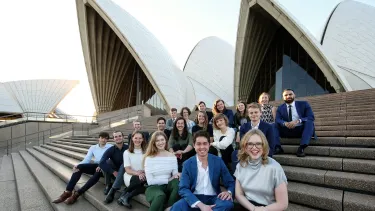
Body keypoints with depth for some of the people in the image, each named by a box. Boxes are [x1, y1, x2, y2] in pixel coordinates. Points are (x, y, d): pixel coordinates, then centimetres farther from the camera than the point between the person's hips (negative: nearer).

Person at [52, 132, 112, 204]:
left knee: (98, 172, -38)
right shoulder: (93, 148, 13)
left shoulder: (110, 147, -2)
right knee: (79, 167, -21)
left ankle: (77, 194, -32)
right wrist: (77, 165, -15)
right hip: (96, 166, 5)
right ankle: (68, 192, -21)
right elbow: (86, 160, 5)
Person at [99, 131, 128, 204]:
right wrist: (114, 172, -30)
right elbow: (101, 163, -24)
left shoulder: (128, 148, -14)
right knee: (108, 161, -23)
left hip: (124, 172, -1)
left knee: (124, 165, -32)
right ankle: (108, 186, -11)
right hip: (114, 172, 1)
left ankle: (112, 191, -35)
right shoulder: (111, 150, -10)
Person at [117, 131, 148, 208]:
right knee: (138, 180, -37)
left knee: (146, 183, -35)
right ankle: (126, 197, -12)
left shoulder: (146, 152, 6)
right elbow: (127, 170, -4)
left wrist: (143, 172, -19)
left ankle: (126, 196, -19)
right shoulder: (127, 152, 2)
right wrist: (138, 173, -23)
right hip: (131, 176, -1)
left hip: (143, 176, 2)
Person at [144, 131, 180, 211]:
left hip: (168, 186, 4)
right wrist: (168, 180, -12)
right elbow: (150, 181, -9)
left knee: (177, 182, -30)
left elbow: (175, 174, 2)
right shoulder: (149, 158, -5)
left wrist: (177, 175, -22)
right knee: (160, 196, -37)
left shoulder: (172, 156, 5)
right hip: (154, 187, -3)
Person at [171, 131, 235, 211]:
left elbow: (230, 183, 6)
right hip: (194, 199, -2)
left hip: (213, 198, 3)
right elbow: (183, 189, -8)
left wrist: (229, 192, -20)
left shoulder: (218, 161, 2)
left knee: (227, 203, -31)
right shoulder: (188, 164, -1)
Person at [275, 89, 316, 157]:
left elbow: (311, 117, -9)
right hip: (287, 131, 2)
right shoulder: (280, 108, 10)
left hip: (301, 130, -1)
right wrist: (285, 123, -31)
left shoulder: (303, 104, 5)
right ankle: (277, 147, -29)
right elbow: (277, 120, -6)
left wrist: (298, 121, -28)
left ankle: (301, 148, -40)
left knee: (309, 122, -31)